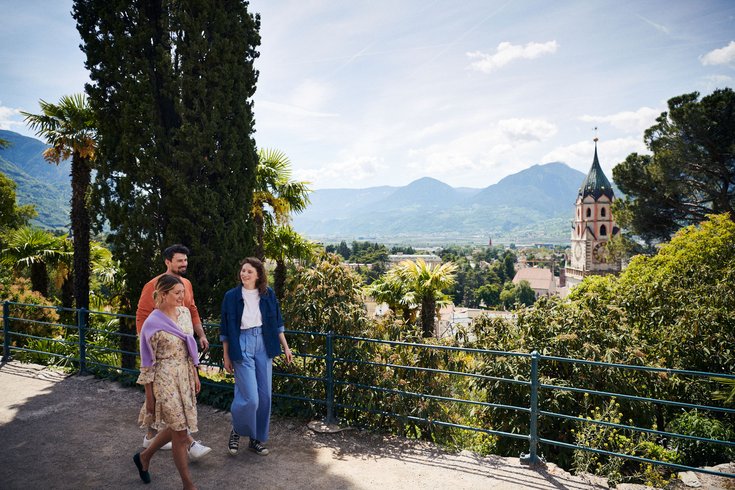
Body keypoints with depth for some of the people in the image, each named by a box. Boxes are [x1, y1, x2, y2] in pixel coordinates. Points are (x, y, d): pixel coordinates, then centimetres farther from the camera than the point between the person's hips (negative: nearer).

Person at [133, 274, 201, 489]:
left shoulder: (185, 313, 2)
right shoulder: (152, 323, -17)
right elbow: (148, 362, -12)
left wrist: (195, 375, 13)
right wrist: (149, 396, -9)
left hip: (185, 378, 7)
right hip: (165, 381, -7)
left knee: (176, 427, 19)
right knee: (180, 432, 3)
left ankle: (144, 456, 45)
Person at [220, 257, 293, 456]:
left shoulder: (268, 294, 2)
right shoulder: (231, 296, -3)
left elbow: (277, 323, 10)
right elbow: (226, 329, 1)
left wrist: (286, 347, 8)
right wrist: (226, 356, 1)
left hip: (263, 345, 3)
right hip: (242, 346, -3)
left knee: (264, 396, 7)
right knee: (250, 398, -9)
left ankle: (257, 439, 25)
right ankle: (236, 431, 20)